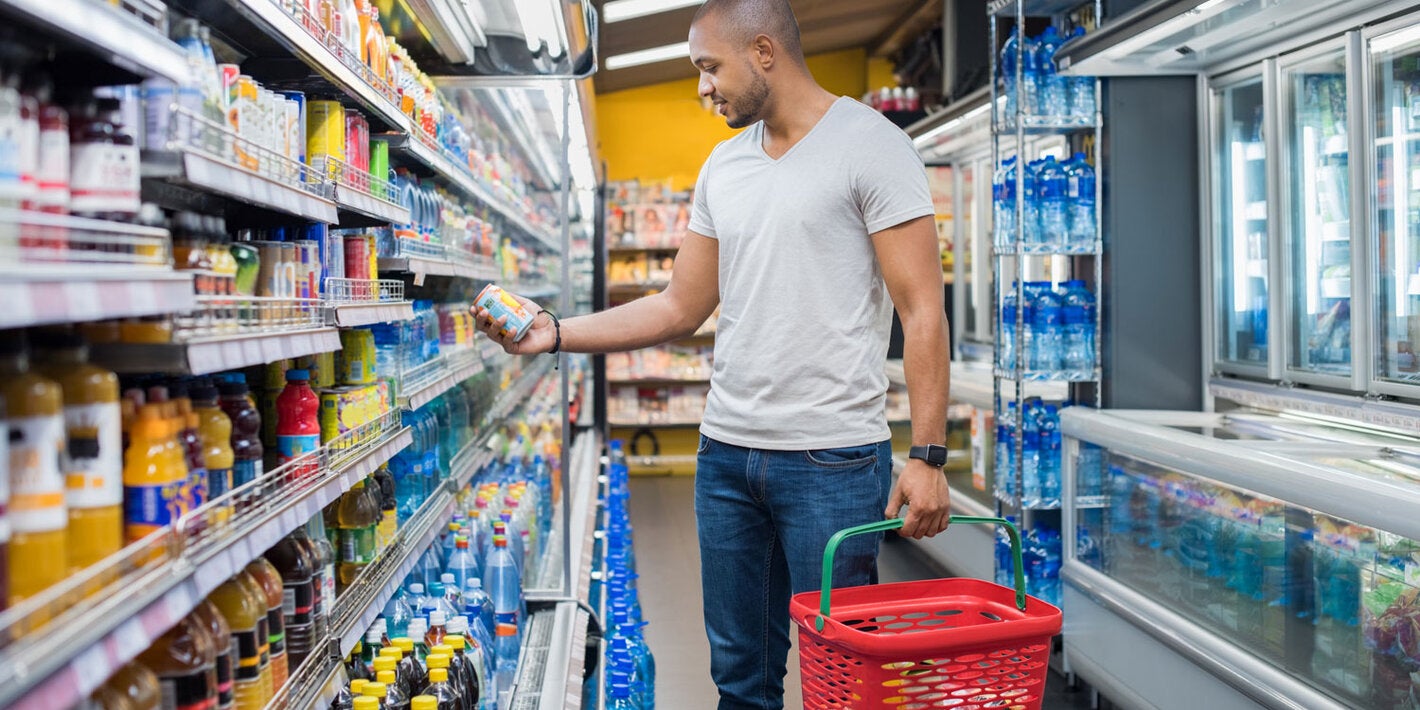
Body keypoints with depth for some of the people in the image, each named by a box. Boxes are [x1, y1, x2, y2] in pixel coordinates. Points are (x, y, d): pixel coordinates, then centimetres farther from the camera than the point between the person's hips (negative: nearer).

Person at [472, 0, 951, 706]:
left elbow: (922, 310, -10)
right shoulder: (722, 166, 14)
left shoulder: (869, 144, -6)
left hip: (833, 460, -6)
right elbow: (680, 308, 16)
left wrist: (927, 455, -17)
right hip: (725, 452, 6)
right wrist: (555, 333, 6)